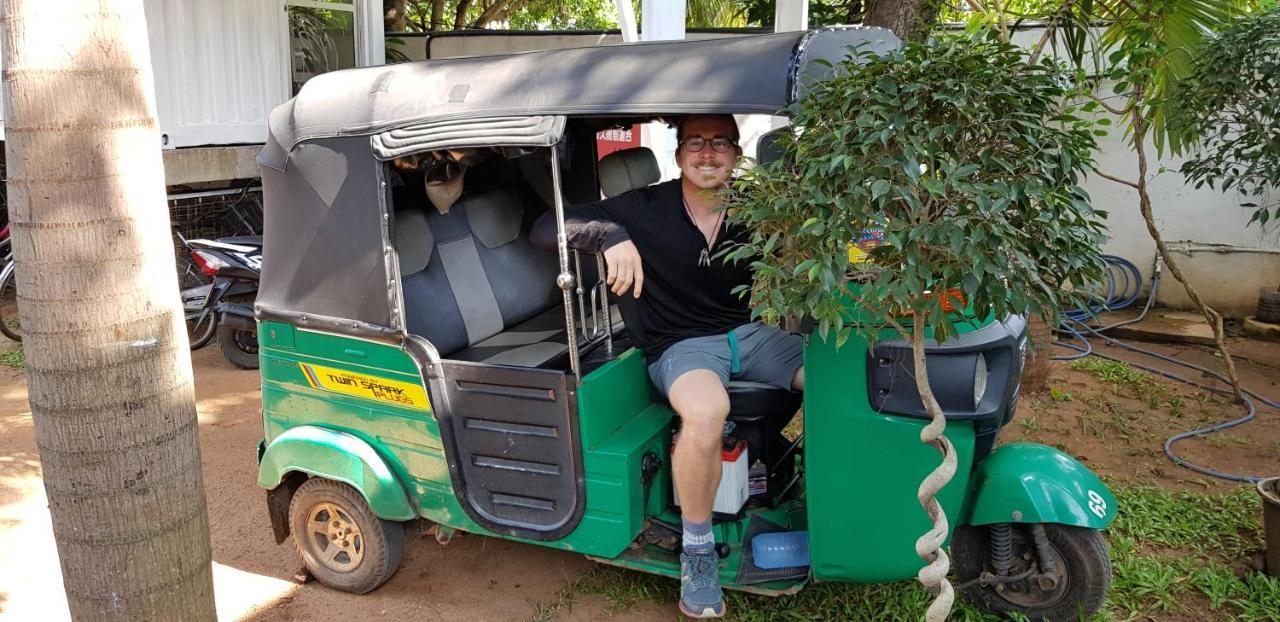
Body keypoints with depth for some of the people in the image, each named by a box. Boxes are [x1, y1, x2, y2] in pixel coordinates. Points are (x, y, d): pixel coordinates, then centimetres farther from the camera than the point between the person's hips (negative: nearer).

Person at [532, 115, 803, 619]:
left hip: (749, 332, 5)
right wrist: (611, 235, -28)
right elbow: (545, 229, -10)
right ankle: (697, 551, -17)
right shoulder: (646, 209, -8)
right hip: (682, 346, -4)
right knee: (706, 411, -38)